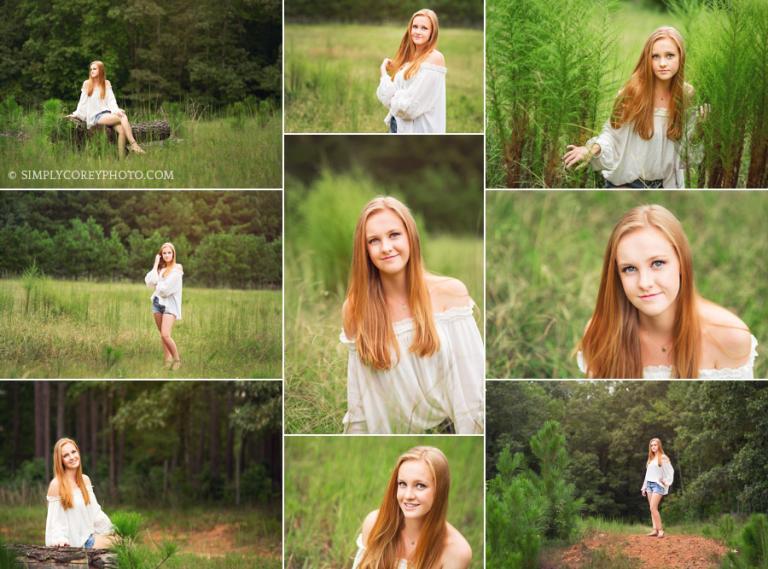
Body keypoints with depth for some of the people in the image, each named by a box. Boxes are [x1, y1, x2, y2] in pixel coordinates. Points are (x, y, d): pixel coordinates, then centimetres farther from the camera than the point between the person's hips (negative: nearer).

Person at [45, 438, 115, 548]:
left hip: (89, 536, 6)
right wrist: (59, 538, -24)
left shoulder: (85, 480, 10)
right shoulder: (56, 484, -7)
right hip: (73, 544, -6)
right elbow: (55, 519, -7)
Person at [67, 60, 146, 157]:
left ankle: (122, 159, -33)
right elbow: (82, 102, 14)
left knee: (121, 129, -29)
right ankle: (134, 144, -34)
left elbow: (111, 100, 5)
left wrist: (116, 111, -11)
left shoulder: (106, 84, 16)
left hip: (107, 113, 3)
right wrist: (76, 114, 7)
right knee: (123, 117, -29)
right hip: (95, 116, -3)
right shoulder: (87, 84, 10)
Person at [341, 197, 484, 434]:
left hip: (449, 428, -1)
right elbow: (359, 396, 5)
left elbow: (471, 378, -3)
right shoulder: (355, 310, 0)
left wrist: (471, 432, -7)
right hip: (392, 430, 1)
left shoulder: (451, 293, -4)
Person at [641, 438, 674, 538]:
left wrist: (666, 482, -13)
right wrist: (644, 487, 18)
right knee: (652, 509, 3)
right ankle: (655, 530, 2)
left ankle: (660, 530, -16)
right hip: (649, 484, 7)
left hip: (658, 485, -7)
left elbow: (670, 471, -6)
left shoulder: (663, 458, -4)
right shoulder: (650, 459, 17)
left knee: (653, 508, -17)